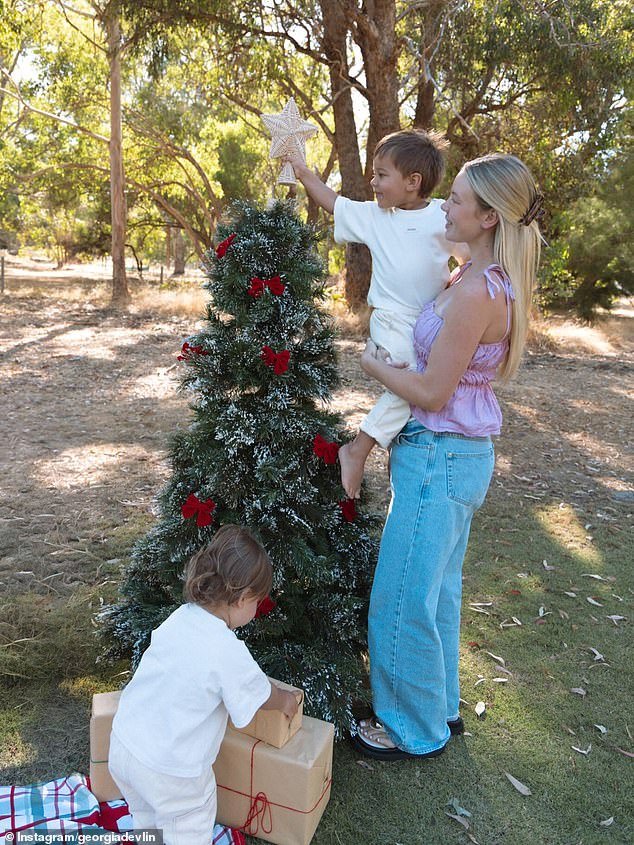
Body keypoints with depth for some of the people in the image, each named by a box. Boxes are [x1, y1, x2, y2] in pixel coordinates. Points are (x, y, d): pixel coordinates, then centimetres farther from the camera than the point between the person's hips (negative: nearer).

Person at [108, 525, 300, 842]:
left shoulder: (180, 617, -7)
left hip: (122, 744, 7)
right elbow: (264, 697, -8)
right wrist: (286, 701, 16)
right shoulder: (229, 652, -26)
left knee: (146, 819, 32)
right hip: (168, 770, -7)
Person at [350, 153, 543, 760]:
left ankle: (416, 731, 28)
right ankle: (440, 705, 43)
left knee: (403, 600, 6)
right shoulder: (488, 279, 6)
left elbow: (431, 393, -22)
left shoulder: (476, 292, -24)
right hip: (461, 453, 10)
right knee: (437, 589, 23)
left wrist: (374, 365, -6)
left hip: (439, 457, -10)